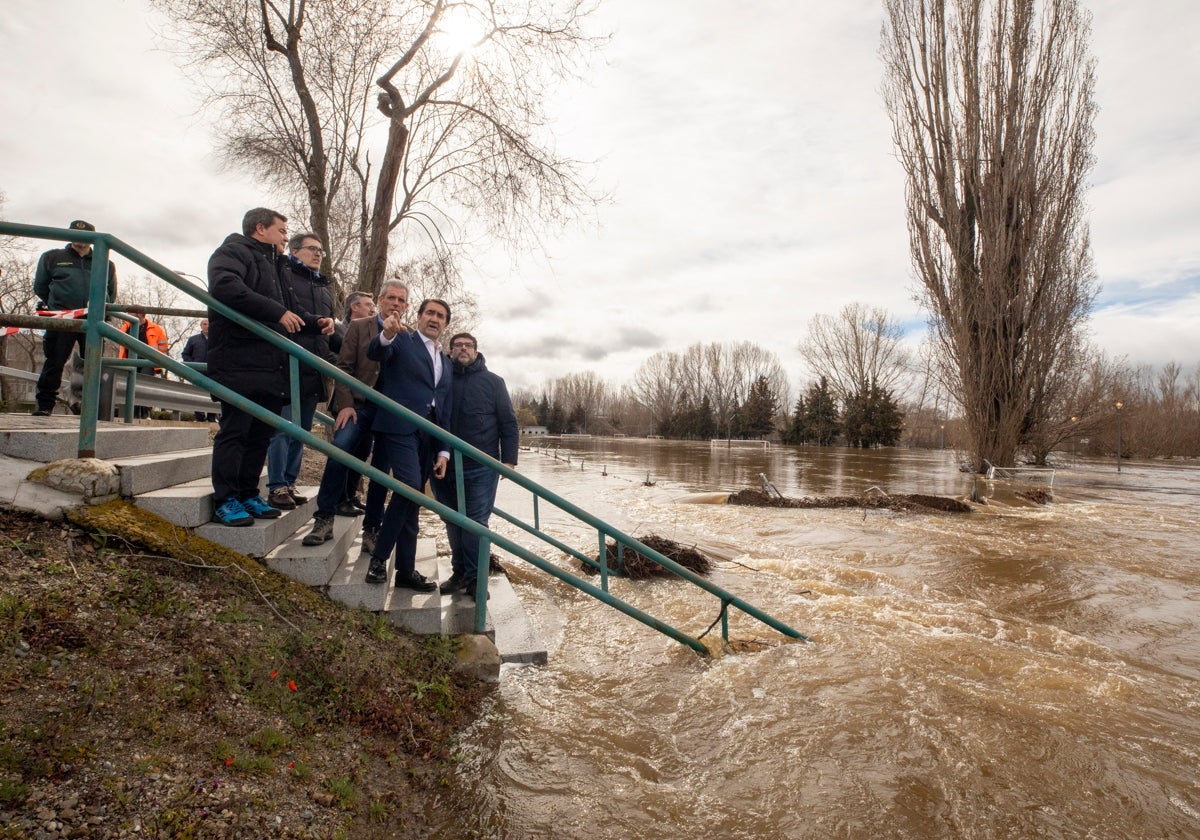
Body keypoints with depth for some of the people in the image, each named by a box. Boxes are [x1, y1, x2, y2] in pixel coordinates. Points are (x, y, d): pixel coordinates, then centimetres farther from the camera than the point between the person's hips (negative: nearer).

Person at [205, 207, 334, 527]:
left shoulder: (272, 265, 29)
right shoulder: (233, 251, 0)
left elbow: (287, 313, 33)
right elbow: (224, 286, -21)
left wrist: (315, 323, 14)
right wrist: (277, 312, -23)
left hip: (271, 366, 9)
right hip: (239, 363, -9)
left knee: (261, 433, 9)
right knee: (234, 430, -5)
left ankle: (248, 494, 18)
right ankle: (226, 500, 1)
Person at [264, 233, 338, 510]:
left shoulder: (324, 288, 25)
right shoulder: (282, 275, 3)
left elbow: (331, 329, 27)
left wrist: (332, 360, 14)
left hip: (313, 371, 7)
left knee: (301, 431, 9)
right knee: (283, 427, -7)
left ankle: (289, 483, 17)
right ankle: (277, 487, -2)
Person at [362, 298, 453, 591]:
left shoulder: (446, 362, 22)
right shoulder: (402, 340, 6)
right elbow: (375, 353, -15)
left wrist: (444, 450, 12)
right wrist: (387, 335, -38)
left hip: (427, 434, 6)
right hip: (400, 426, -6)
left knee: (413, 500, 7)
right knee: (410, 487, -22)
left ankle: (406, 569, 13)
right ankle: (379, 557, -5)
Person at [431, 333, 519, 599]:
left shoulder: (493, 382, 4)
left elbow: (509, 423, 2)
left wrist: (509, 458, -6)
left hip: (481, 469, -3)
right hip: (445, 467, 3)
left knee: (475, 523, -2)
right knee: (453, 523, 10)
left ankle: (474, 578, 8)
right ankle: (460, 573, 23)